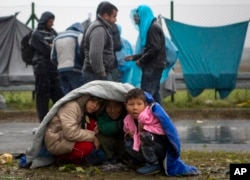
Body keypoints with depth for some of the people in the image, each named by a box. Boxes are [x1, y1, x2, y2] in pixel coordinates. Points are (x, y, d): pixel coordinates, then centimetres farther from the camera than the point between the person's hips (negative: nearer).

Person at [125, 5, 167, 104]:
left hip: (153, 66, -10)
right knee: (154, 93, 11)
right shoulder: (151, 26, 18)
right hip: (154, 66, 10)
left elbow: (155, 49, -21)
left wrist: (141, 61, -12)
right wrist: (134, 57, 15)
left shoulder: (153, 27, -13)